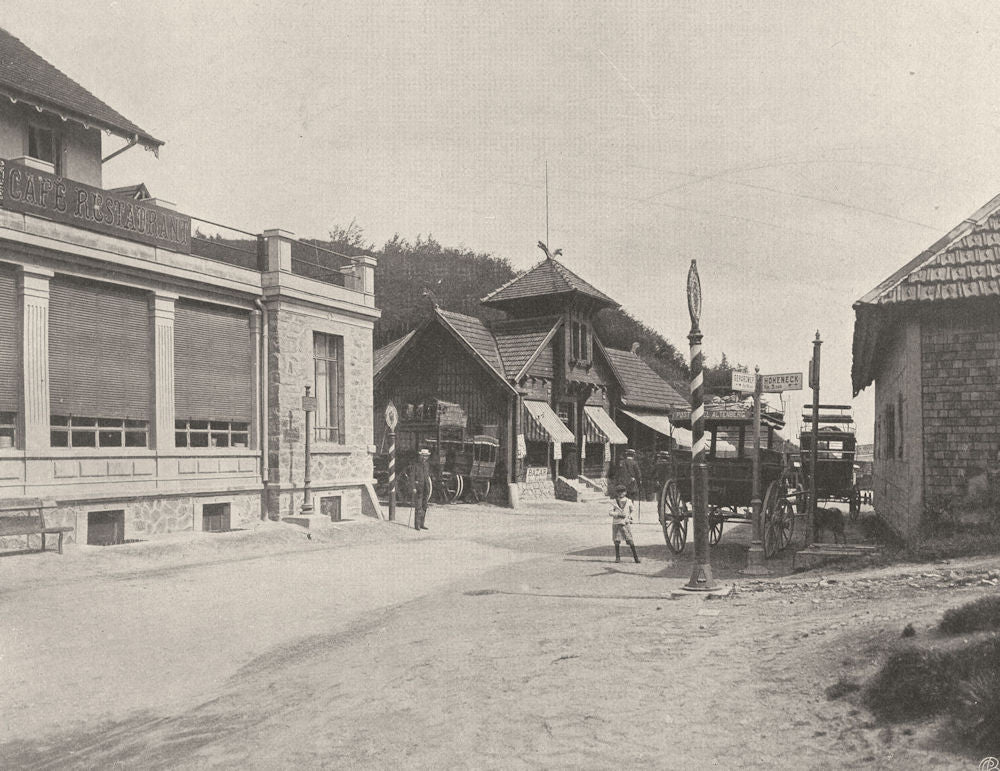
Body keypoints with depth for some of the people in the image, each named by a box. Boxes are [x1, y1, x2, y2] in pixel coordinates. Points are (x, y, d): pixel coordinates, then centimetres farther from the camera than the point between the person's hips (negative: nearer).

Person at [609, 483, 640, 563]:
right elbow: (610, 513, -6)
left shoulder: (628, 501, 4)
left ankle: (635, 556, -1)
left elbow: (633, 509, 22)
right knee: (616, 541, 3)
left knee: (630, 540, -7)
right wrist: (618, 514, -16)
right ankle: (617, 557, 14)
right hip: (616, 523, 0)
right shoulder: (614, 502, 1)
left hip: (625, 523, 0)